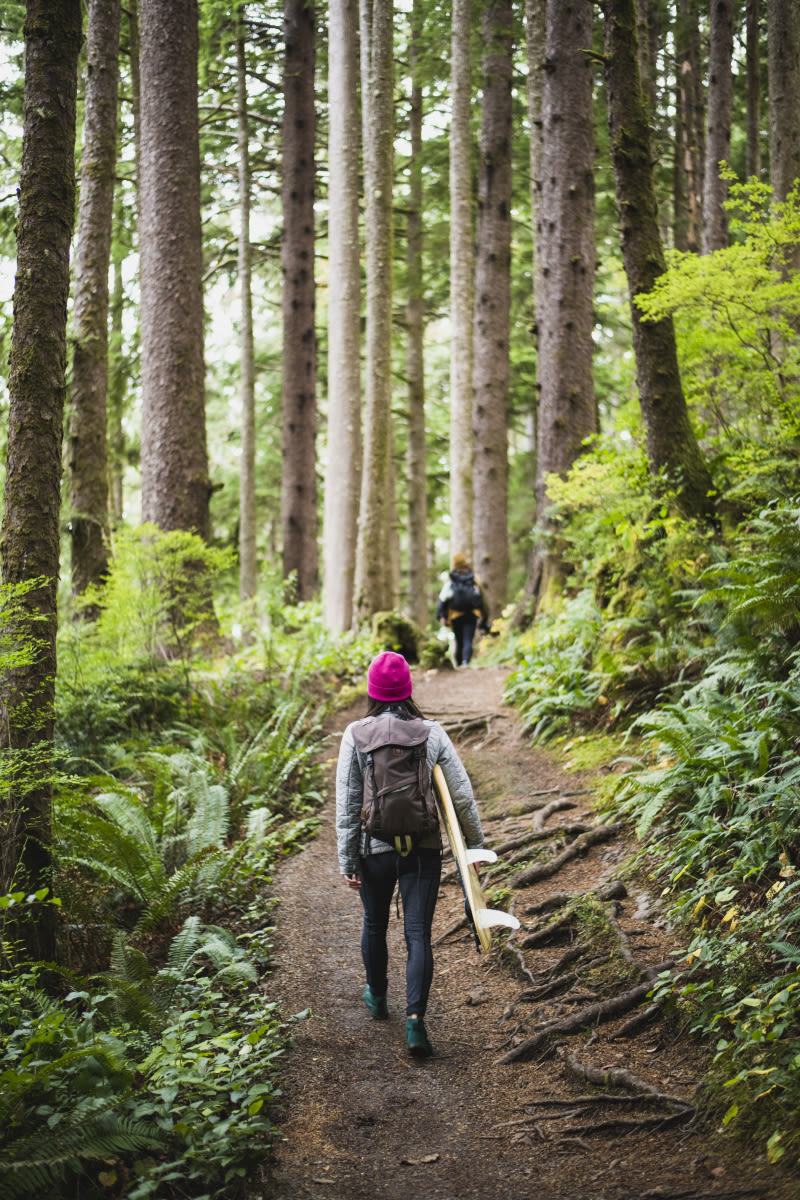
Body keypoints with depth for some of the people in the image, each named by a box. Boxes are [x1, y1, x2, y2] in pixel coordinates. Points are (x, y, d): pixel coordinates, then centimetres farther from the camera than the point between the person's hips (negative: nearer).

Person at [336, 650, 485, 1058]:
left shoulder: (356, 735, -8)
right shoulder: (432, 733, -5)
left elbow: (347, 802, -7)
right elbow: (461, 794, -3)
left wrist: (347, 859, -1)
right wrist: (475, 843, 8)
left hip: (374, 848, 0)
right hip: (424, 849, 0)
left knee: (375, 924, 22)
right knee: (418, 934, 1)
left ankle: (377, 997, 43)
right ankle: (415, 1017, -14)